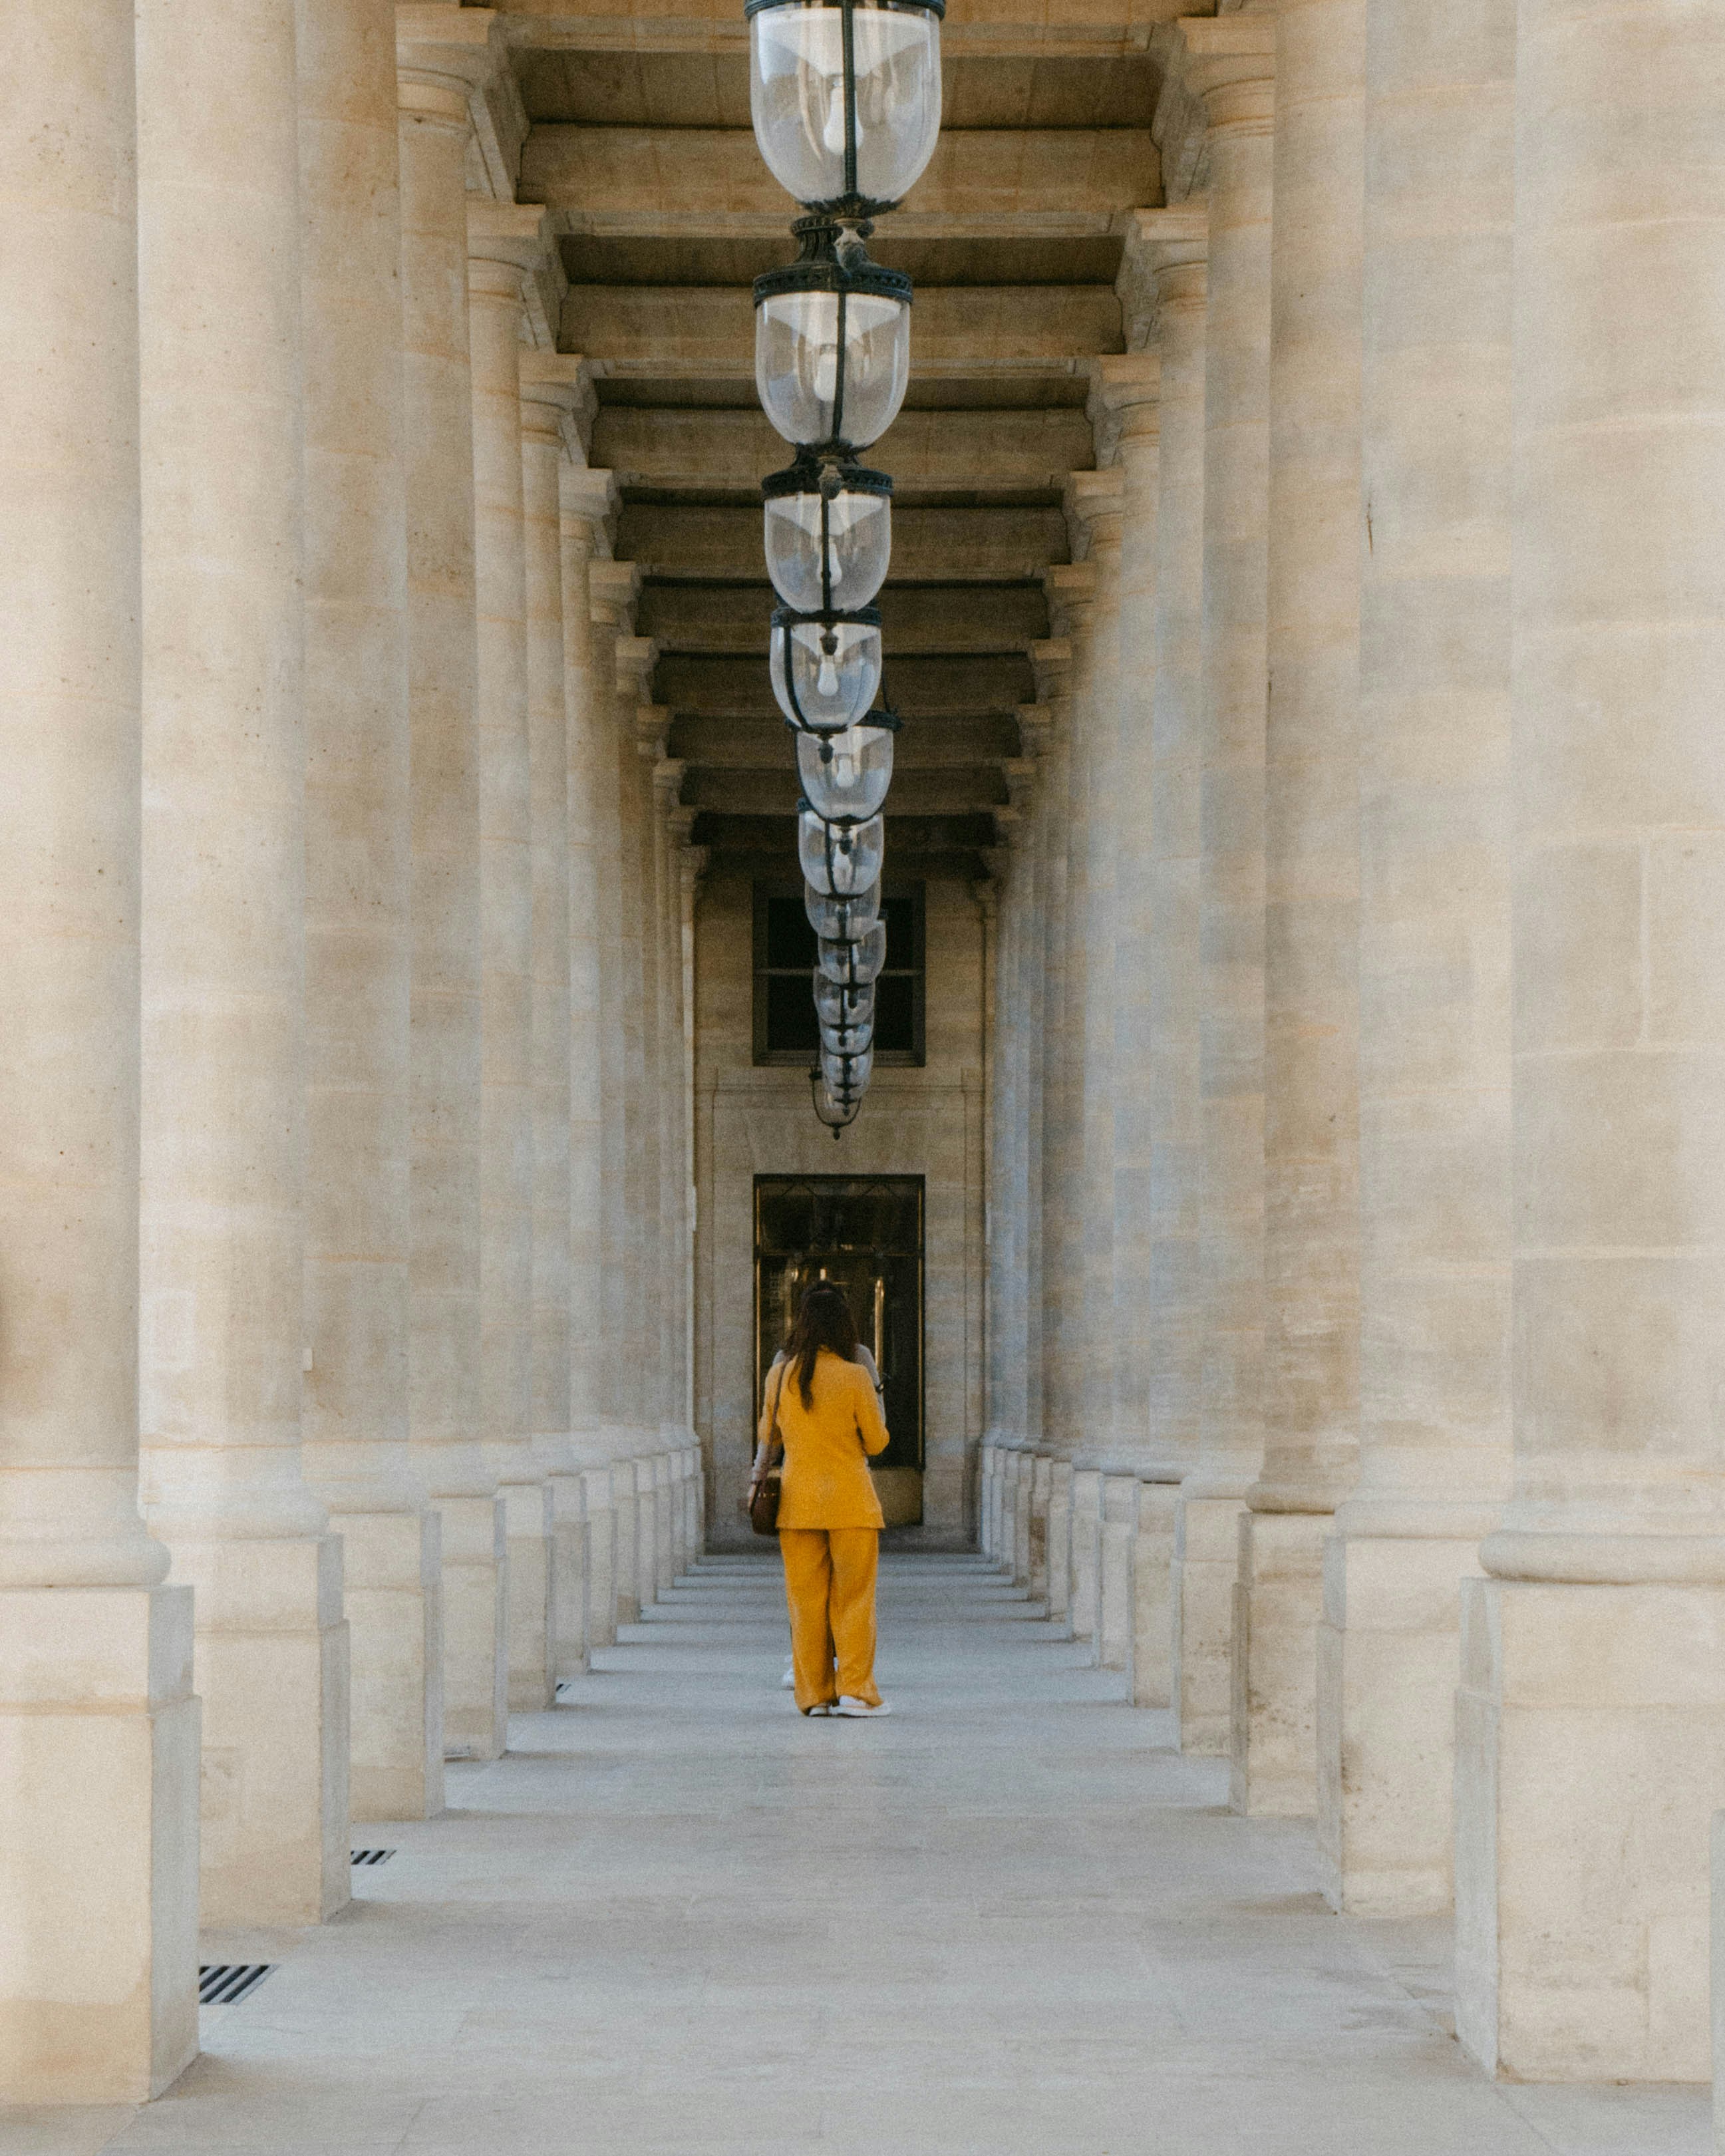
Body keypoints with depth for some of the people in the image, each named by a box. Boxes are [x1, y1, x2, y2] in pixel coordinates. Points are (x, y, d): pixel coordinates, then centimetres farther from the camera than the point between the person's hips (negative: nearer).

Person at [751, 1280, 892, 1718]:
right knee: (853, 1597, 4)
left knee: (805, 1598, 8)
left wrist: (757, 1478, 26)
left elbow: (768, 1434, 11)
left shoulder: (779, 1375, -1)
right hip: (850, 1501, -3)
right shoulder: (854, 1377, -11)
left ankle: (814, 1693, 9)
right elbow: (877, 1442, -2)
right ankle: (855, 1690, 1)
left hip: (797, 1501, 3)